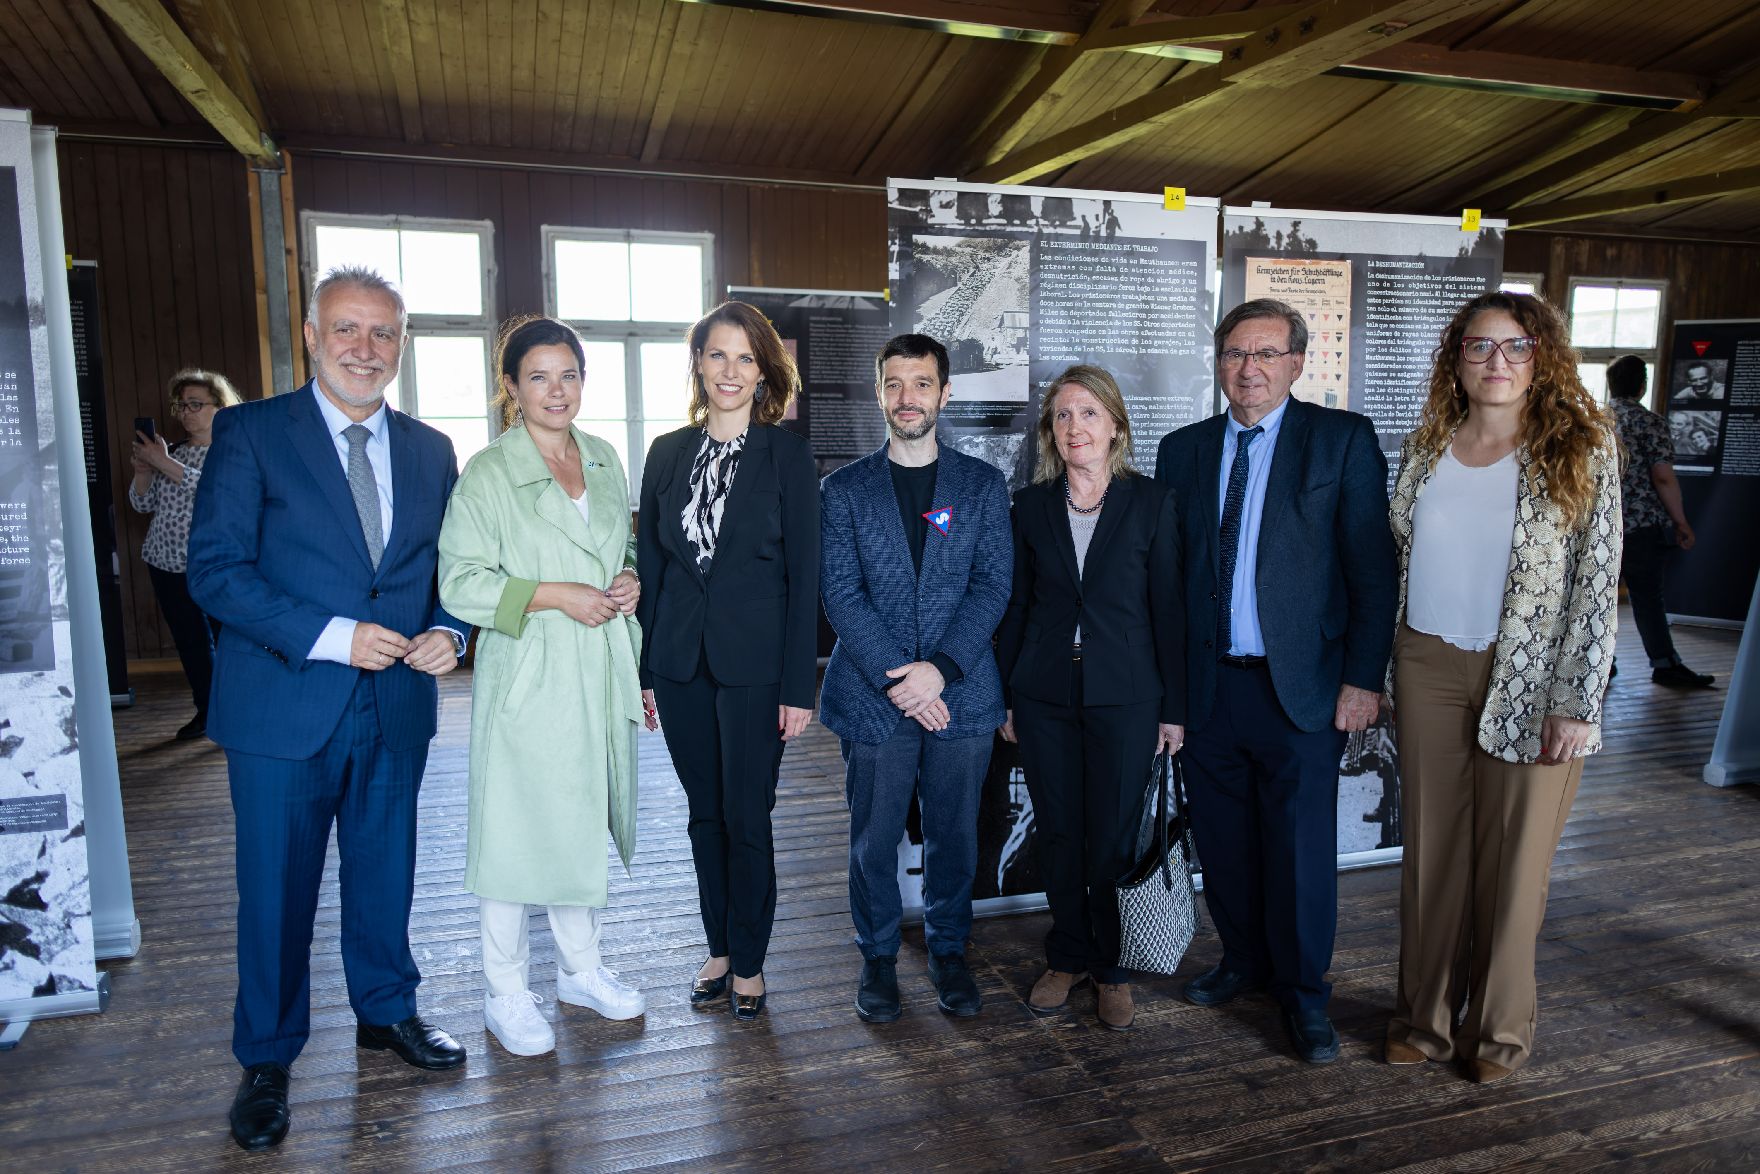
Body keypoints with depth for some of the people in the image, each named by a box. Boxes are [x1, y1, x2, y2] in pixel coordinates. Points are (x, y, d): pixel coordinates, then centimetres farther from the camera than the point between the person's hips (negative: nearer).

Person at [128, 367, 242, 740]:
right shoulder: (174, 450, 12)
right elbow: (143, 504, 13)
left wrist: (163, 463, -21)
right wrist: (142, 469, -4)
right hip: (166, 565, 6)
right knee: (191, 643, 11)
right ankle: (205, 713, 22)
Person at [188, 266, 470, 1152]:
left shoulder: (431, 450, 7)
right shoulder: (250, 433, -5)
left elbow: (451, 569, 12)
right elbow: (214, 569, -11)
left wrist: (447, 632, -9)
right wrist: (330, 637, -20)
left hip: (395, 707, 4)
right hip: (283, 706, -3)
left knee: (385, 870, 18)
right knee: (276, 888, 9)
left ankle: (387, 1011, 40)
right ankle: (266, 1059, 29)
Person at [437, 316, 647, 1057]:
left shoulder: (605, 460, 9)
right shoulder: (488, 473, -9)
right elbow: (460, 582, -13)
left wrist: (629, 581, -1)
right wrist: (556, 595, -20)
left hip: (600, 676, 6)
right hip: (526, 680, -6)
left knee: (586, 824, 16)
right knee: (515, 829, 3)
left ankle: (580, 968, 34)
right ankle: (505, 993, 21)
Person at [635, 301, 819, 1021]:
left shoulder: (787, 454, -4)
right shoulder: (668, 454, 7)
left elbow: (804, 575, -6)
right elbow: (650, 567, 9)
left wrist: (798, 686, -10)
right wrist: (644, 671, 6)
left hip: (754, 665, -4)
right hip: (681, 664, 4)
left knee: (747, 820, 3)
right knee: (704, 815, 14)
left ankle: (749, 963, 22)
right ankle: (719, 951, 30)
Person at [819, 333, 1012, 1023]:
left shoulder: (983, 485, 5)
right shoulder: (845, 489, 3)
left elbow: (993, 586, -2)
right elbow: (841, 596, -5)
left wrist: (940, 668, -15)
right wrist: (898, 680, -14)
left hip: (961, 695, 1)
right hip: (872, 697, 0)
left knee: (954, 836, 12)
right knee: (874, 840, 9)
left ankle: (948, 951, 32)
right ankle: (878, 957, 29)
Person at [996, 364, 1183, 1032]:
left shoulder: (1150, 503, -2)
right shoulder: (1032, 505, 4)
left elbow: (1168, 607, -1)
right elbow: (1016, 604, 7)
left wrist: (1174, 708, -2)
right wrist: (1004, 695, 5)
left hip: (1124, 697, -2)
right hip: (1045, 695, 2)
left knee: (1113, 840, 4)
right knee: (1057, 833, 11)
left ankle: (1113, 969, 25)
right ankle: (1068, 957, 30)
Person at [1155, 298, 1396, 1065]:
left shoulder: (1343, 440, -1)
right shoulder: (1182, 450, 8)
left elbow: (1373, 568, -4)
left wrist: (1364, 677, -9)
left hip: (1300, 686, -3)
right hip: (1206, 686, 3)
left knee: (1301, 848, 6)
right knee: (1223, 842, 14)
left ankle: (1304, 993, 26)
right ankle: (1244, 961, 36)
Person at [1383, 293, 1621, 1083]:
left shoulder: (1581, 448, -5)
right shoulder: (1426, 448, 5)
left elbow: (1598, 581, -8)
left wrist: (1576, 704, -13)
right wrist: (1381, 673, 8)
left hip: (1530, 682, -3)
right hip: (1430, 670, 3)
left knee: (1514, 856, 8)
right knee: (1432, 849, 10)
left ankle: (1498, 1026, 27)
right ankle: (1426, 1015, 26)